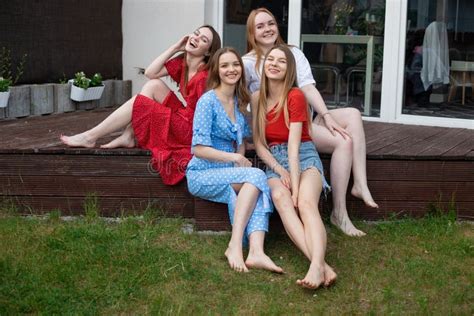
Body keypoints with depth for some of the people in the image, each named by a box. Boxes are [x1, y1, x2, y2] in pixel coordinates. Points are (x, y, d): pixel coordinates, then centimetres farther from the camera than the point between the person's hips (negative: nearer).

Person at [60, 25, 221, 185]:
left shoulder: (204, 76, -20)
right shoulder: (182, 62, 5)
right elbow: (150, 73, -2)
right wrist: (174, 47, -3)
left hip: (189, 129, -7)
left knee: (136, 103, -5)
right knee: (153, 85, 0)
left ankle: (90, 137, 4)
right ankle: (128, 137, -1)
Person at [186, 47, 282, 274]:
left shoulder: (239, 102, 10)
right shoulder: (208, 101, -11)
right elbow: (199, 149, -17)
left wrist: (241, 158, -3)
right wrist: (236, 158, -15)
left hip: (228, 174, 5)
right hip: (202, 175, -5)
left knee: (255, 187, -27)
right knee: (257, 176, -29)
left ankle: (256, 252, -43)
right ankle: (235, 245, -31)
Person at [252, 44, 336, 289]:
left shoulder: (295, 96, -6)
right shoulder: (257, 98, 8)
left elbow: (294, 145, -14)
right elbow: (259, 144, 5)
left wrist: (295, 182, -23)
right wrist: (279, 171, -11)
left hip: (304, 157, -2)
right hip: (274, 161, 2)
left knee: (306, 202, -33)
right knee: (280, 197, -32)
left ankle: (317, 266, -54)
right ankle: (323, 266, -48)